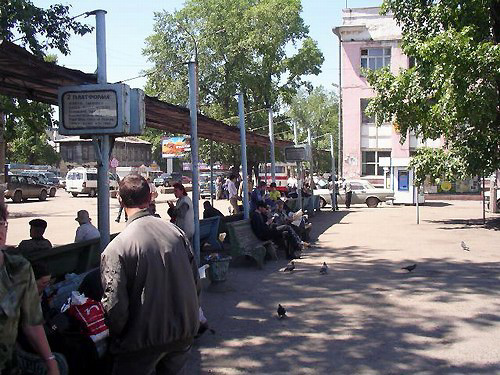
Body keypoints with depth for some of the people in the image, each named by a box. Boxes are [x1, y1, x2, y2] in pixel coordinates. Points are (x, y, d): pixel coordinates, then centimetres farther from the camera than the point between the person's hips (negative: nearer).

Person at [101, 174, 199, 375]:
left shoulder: (115, 249, -19)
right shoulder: (177, 232, -6)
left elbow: (115, 306, -18)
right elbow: (195, 282, 2)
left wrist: (117, 336, 2)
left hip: (145, 339, -4)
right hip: (184, 333, 5)